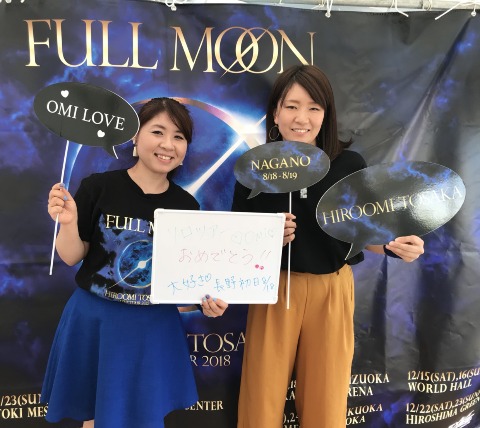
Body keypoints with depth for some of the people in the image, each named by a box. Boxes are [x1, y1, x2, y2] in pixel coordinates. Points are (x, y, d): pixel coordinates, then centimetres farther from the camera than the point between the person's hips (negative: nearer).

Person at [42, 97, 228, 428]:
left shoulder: (187, 205, -5)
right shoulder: (98, 187, -12)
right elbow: (72, 258, -5)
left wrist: (206, 296, -14)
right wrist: (68, 223, -23)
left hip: (154, 326, 1)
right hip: (93, 319, -1)